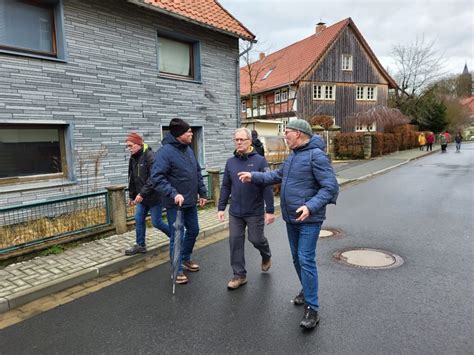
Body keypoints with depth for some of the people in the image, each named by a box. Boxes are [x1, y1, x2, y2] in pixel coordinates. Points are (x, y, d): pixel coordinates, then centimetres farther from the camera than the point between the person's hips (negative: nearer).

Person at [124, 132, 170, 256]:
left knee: (156, 222, 1)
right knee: (138, 220, 8)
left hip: (155, 196, -8)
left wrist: (142, 193, -27)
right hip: (141, 197, 8)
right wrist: (132, 195, 19)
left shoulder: (150, 156, -18)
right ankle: (140, 245, 23)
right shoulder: (133, 158, 8)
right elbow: (132, 179, 17)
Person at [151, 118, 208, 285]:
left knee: (193, 231, 18)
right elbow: (157, 177, -25)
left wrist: (202, 193, 14)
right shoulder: (165, 152, -18)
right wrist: (174, 194, -33)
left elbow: (197, 173, 15)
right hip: (175, 203, -8)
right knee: (177, 236, 3)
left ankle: (185, 259, 40)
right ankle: (177, 269, 20)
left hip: (191, 202, 8)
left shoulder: (188, 149, 7)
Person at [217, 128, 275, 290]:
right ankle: (239, 275, 20)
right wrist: (221, 208, 5)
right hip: (235, 212, 4)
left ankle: (266, 255, 42)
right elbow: (225, 187, 8)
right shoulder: (230, 162, 5)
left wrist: (270, 210, -13)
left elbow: (267, 187, -11)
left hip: (255, 211, -4)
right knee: (235, 241, 5)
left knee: (256, 239, 8)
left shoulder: (259, 160, -9)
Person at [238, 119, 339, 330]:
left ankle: (312, 308, 2)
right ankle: (307, 290, 38)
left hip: (309, 219, -9)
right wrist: (254, 176, 12)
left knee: (306, 260, -9)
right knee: (297, 258, 18)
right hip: (291, 218, 9)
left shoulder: (316, 155, -17)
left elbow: (330, 187, -22)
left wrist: (311, 206, -32)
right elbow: (277, 175, 20)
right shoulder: (293, 156, 12)